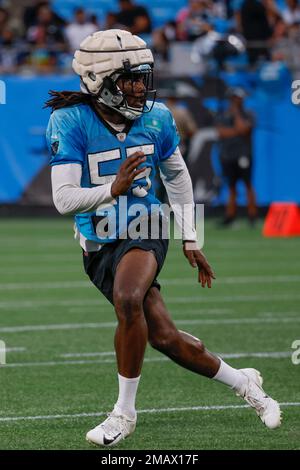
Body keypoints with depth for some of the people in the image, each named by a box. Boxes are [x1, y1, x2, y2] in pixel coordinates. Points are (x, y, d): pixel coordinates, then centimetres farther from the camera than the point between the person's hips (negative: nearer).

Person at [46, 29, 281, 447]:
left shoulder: (156, 118, -4)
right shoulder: (70, 122, -15)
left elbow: (177, 175, 15)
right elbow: (63, 200, -21)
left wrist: (190, 240, 16)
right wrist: (114, 189, -37)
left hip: (146, 230, 0)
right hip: (99, 244, 0)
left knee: (128, 300, -31)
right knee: (163, 337, -4)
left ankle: (124, 413, -18)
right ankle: (242, 382, 22)